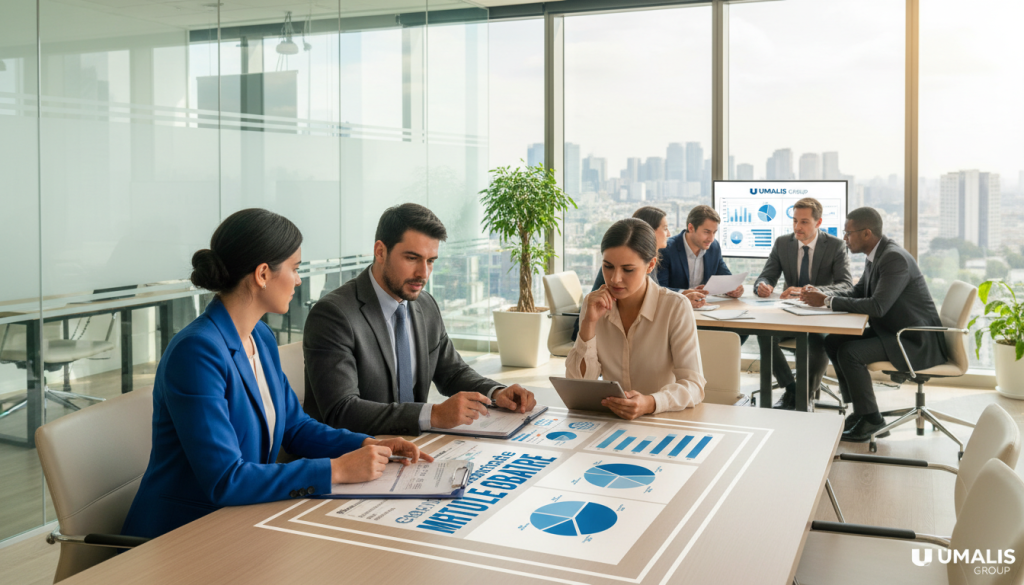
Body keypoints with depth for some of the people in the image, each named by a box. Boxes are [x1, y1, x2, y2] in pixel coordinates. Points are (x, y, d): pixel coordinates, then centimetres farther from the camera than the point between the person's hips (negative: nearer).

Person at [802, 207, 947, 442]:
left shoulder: (895, 258, -23)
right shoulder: (875, 257, 7)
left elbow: (877, 306, -31)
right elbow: (857, 294, 16)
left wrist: (828, 301, -25)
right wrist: (824, 296, -3)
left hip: (916, 341, -10)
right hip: (892, 330, 10)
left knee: (849, 352, -23)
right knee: (833, 342, 2)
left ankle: (871, 420, -6)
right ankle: (860, 410, 9)